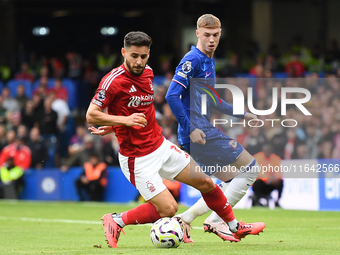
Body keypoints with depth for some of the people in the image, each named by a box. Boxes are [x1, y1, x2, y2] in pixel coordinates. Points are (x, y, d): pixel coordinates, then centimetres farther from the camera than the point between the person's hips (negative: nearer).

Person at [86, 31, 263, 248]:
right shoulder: (113, 81, -19)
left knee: (205, 182, 9)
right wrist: (124, 120, -31)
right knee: (169, 208, -13)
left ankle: (235, 226, 29)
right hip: (137, 158, -8)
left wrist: (113, 125, 4)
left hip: (160, 146, 8)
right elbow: (91, 116, -19)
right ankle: (116, 221, 5)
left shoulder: (148, 73, 5)